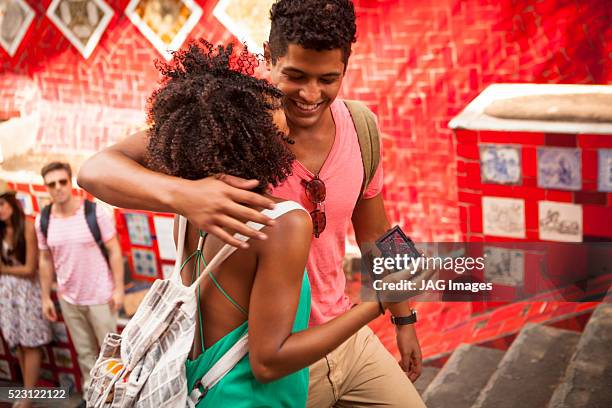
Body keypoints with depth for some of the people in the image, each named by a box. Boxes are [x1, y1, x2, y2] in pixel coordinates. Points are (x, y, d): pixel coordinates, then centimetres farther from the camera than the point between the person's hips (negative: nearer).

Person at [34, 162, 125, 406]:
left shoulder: (95, 212, -14)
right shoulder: (42, 221, -3)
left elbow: (114, 251, -9)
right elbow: (45, 261, 6)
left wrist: (118, 288, -11)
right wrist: (46, 297, 7)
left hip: (100, 296, -3)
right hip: (68, 299, 3)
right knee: (84, 352, 15)